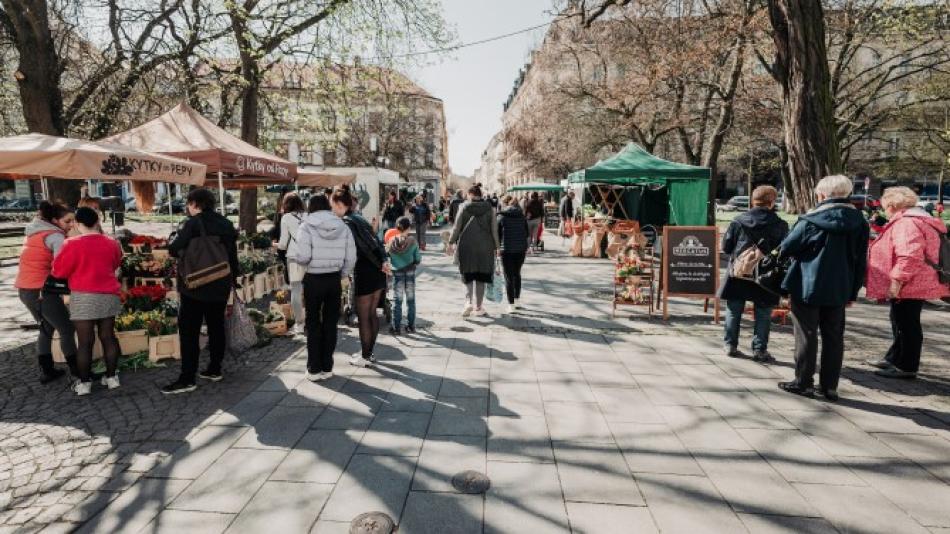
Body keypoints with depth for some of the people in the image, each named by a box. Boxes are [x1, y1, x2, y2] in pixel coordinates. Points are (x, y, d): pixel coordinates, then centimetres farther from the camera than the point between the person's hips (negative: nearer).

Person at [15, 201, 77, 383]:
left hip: (25, 289, 9)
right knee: (67, 330, 1)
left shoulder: (35, 232, 15)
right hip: (41, 290, -9)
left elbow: (42, 261, 11)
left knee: (46, 329, 21)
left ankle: (47, 371, 25)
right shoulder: (55, 236, -13)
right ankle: (77, 372, 7)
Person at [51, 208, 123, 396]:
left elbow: (59, 271, -3)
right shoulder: (111, 243, 4)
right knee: (108, 337, 11)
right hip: (109, 296, 4)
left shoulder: (73, 244, -11)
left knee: (85, 341, 3)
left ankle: (84, 383, 10)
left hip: (84, 298, -4)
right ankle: (111, 377, 18)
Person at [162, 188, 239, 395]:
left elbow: (174, 249, -20)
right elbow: (233, 254, 12)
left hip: (195, 286, -6)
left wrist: (182, 252, 3)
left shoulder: (192, 223, -11)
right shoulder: (226, 223, 7)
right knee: (216, 327, 14)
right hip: (220, 286, 6)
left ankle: (187, 379, -2)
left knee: (189, 331, -2)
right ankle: (215, 370, 22)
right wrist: (233, 279, 21)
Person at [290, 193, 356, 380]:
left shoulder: (307, 226, -8)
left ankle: (314, 369, 15)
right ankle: (327, 367, 19)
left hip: (313, 280, -3)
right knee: (331, 324, 11)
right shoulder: (343, 227, 2)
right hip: (334, 280, 3)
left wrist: (291, 253, 4)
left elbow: (303, 256, -17)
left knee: (313, 324, 10)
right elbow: (351, 258, 0)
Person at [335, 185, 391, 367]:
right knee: (372, 314, 16)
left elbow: (364, 246, -18)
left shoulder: (346, 222, -11)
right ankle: (368, 352, 27)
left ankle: (365, 357, 13)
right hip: (377, 273, 9)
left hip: (364, 274, -9)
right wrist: (384, 261, 1)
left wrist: (378, 264, -11)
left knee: (363, 318, 3)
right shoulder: (360, 219, 15)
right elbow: (376, 241, 9)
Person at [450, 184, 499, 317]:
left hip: (466, 246, -1)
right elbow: (494, 229, 0)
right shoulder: (489, 208, 0)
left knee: (468, 274, 10)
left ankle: (469, 302, -11)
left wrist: (451, 242, 9)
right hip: (484, 248, 1)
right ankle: (478, 307, 15)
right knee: (481, 276, 10)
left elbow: (457, 227, -2)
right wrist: (495, 246, 8)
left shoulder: (465, 207, -4)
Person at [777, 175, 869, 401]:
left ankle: (803, 383, 11)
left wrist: (781, 251, 14)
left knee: (807, 335, 4)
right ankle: (830, 387, 17)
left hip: (808, 288, -5)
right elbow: (861, 261, 8)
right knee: (834, 336, 11)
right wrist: (853, 291, 14)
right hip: (839, 290, 5)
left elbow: (786, 248, -9)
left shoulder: (811, 221, -14)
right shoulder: (859, 221, 3)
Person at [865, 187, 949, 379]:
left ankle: (906, 367, 9)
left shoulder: (906, 223, -19)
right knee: (902, 323, 20)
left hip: (908, 286, -11)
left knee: (907, 325, -1)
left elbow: (910, 257, -31)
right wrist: (897, 283, 26)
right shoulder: (917, 220, 18)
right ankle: (894, 359, 32)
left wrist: (896, 281, -28)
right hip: (914, 284, 11)